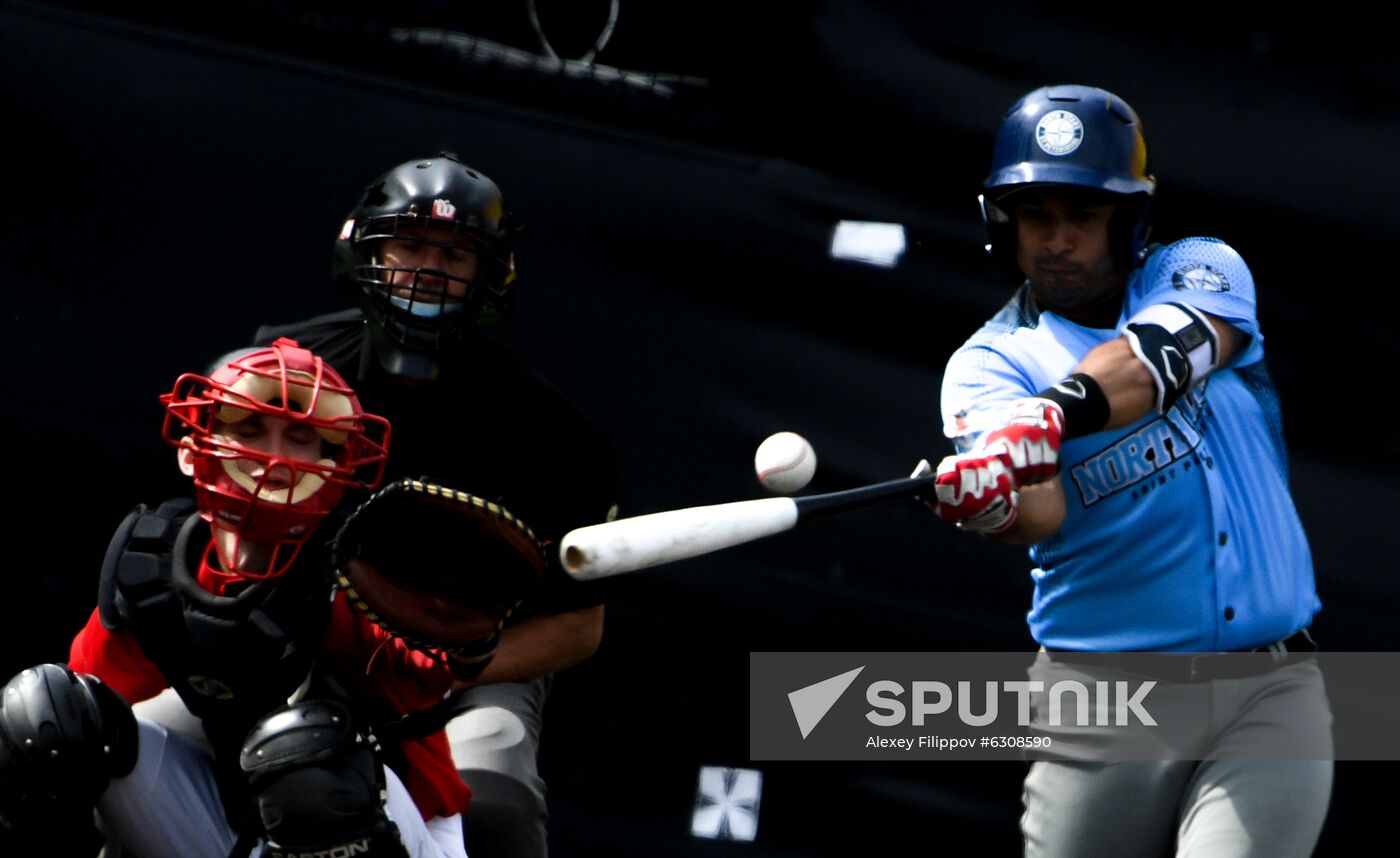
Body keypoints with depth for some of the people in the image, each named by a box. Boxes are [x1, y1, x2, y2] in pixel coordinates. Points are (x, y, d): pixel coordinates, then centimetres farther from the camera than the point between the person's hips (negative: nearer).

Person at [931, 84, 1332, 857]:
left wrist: (1060, 410, -40)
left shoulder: (1199, 272, 6)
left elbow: (1168, 351, -20)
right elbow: (1042, 513, -19)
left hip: (1268, 697, 0)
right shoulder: (989, 363, 2)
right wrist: (992, 502, -45)